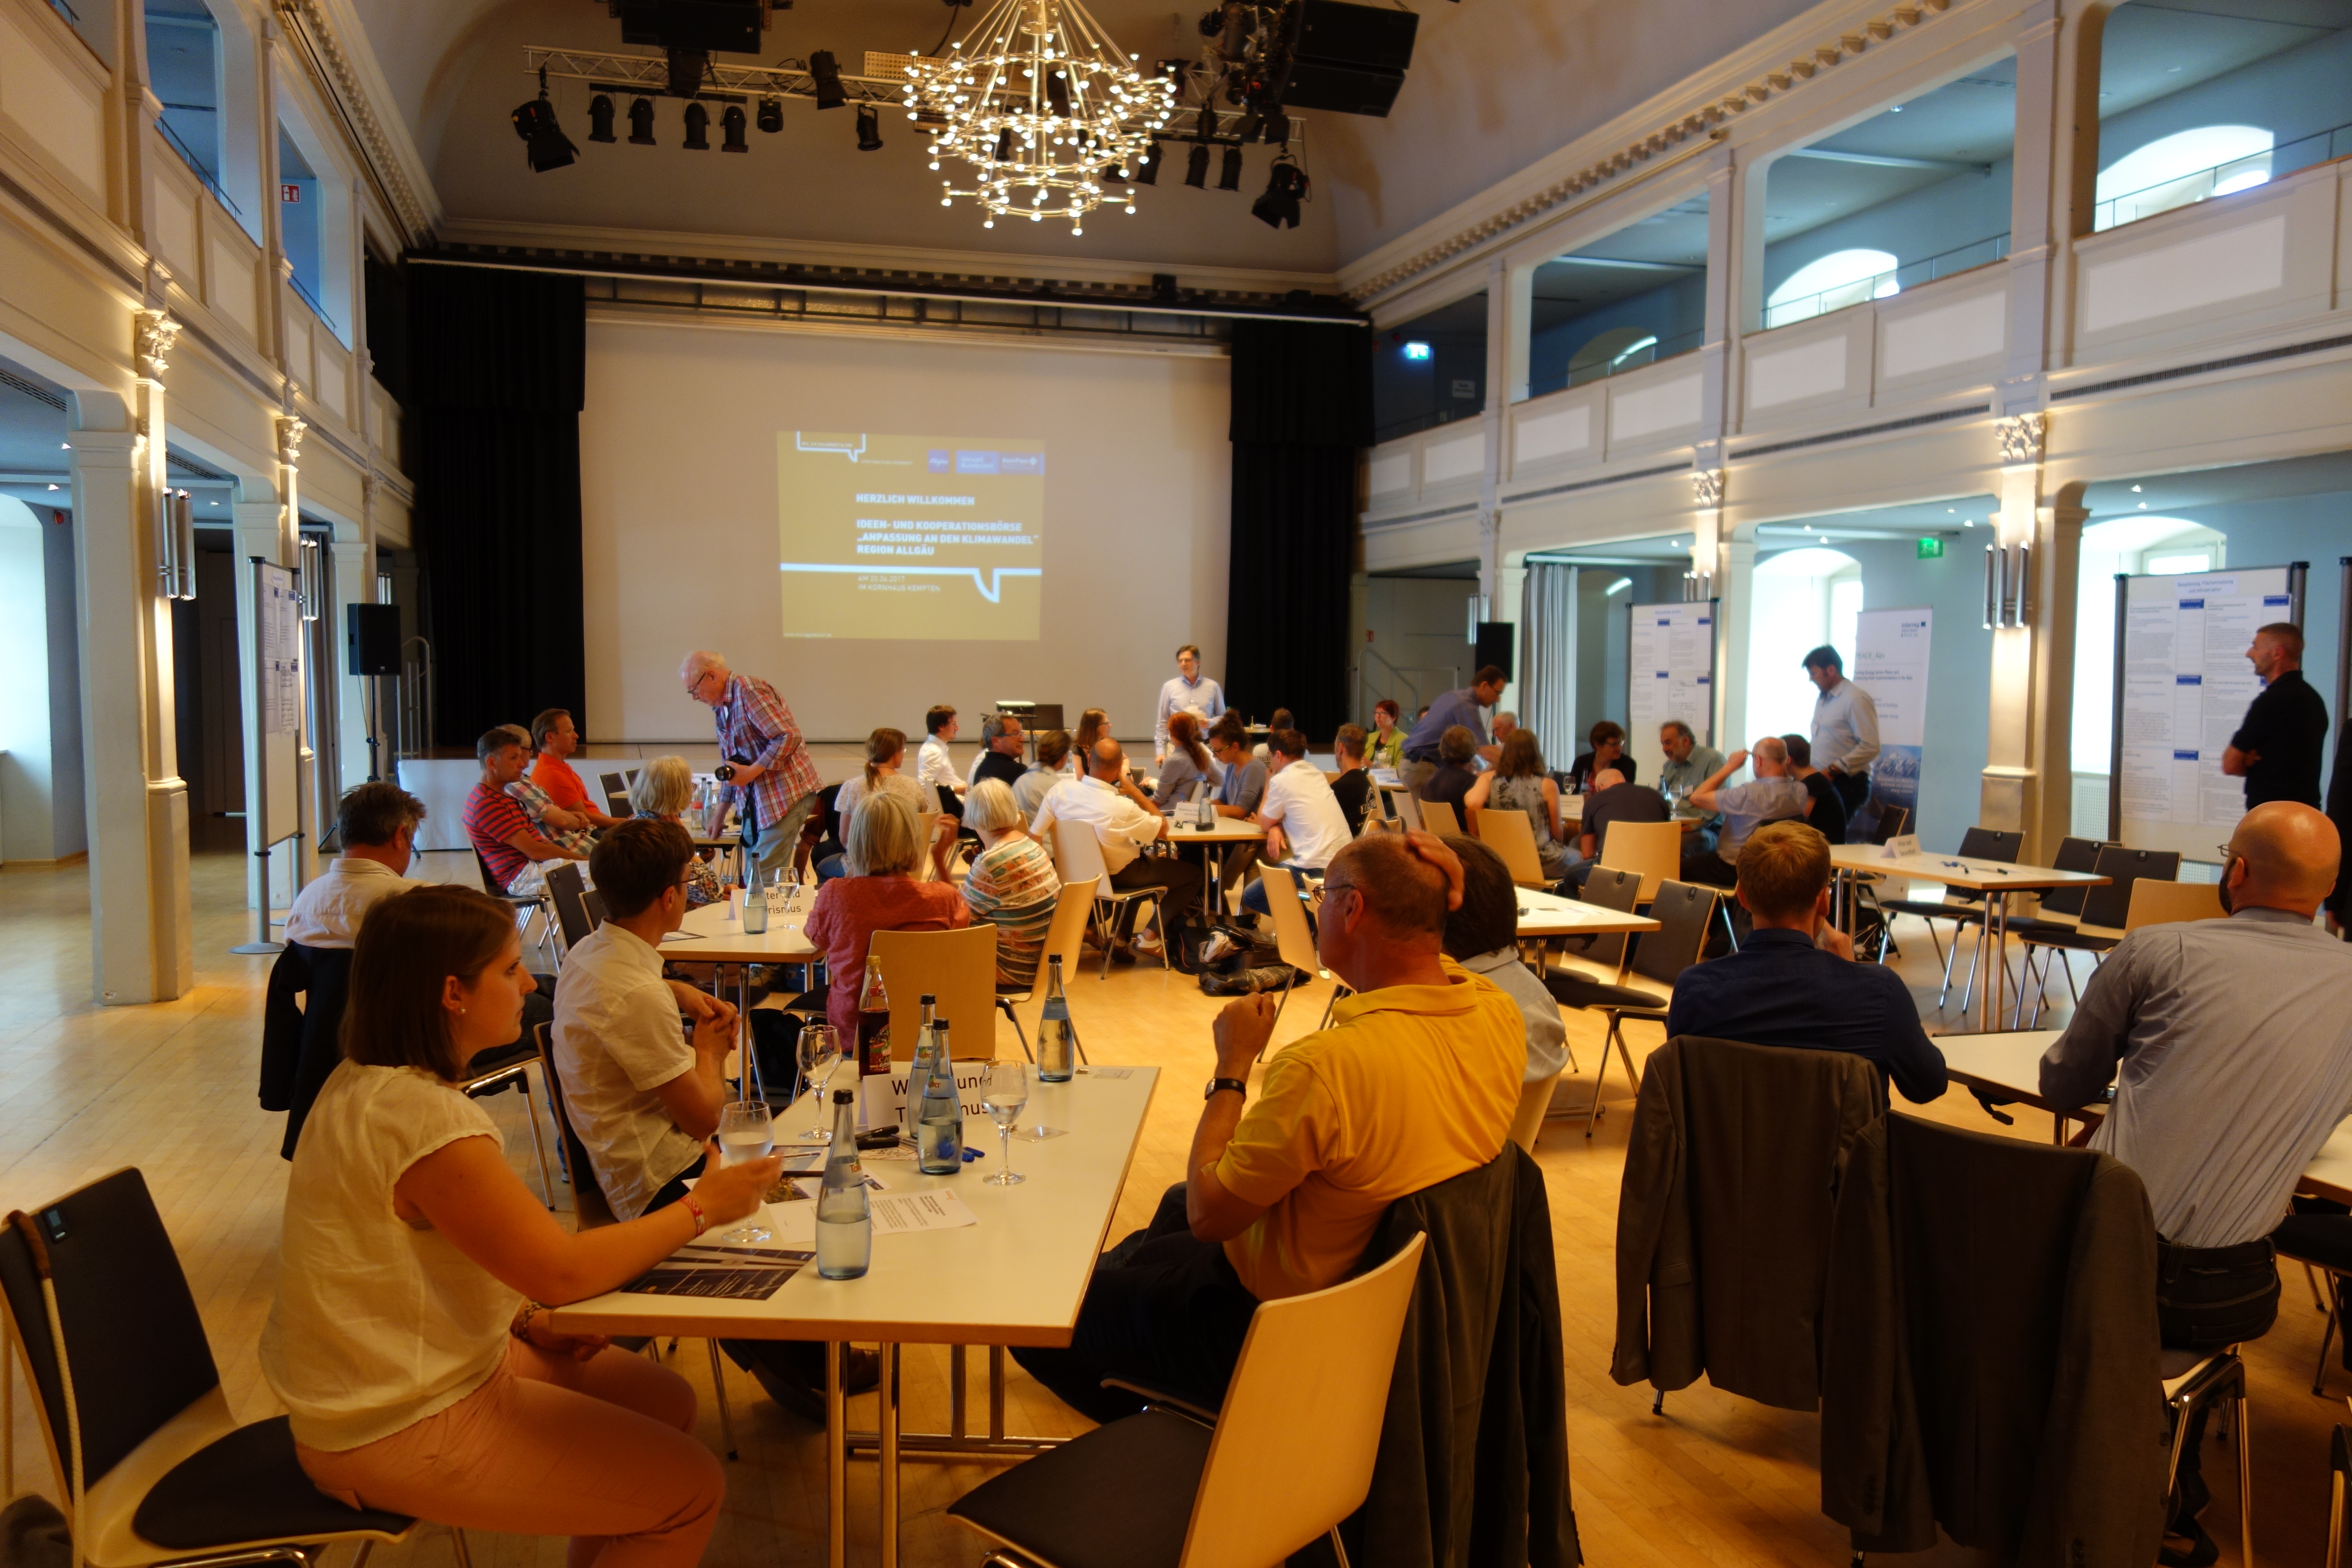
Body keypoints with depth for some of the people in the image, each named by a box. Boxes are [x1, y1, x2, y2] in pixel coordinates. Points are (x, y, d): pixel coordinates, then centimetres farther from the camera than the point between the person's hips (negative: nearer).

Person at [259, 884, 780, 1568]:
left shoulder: (368, 1081, 2)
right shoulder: (422, 1116, -28)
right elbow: (563, 1270, -24)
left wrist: (529, 1319, 2)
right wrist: (701, 1209, -13)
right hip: (398, 1433, -10)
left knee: (667, 1401, 14)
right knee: (693, 1488, -6)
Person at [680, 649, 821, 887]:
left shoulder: (749, 691, -12)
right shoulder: (720, 709, 17)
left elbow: (789, 737, -22)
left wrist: (750, 772, -18)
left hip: (786, 793, -9)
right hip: (753, 801, 9)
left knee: (765, 877, -11)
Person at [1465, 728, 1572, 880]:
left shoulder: (1489, 778, -6)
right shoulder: (1547, 785, -11)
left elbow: (1473, 803, -25)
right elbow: (1557, 833, -3)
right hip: (1541, 862, -4)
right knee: (1576, 857, 29)